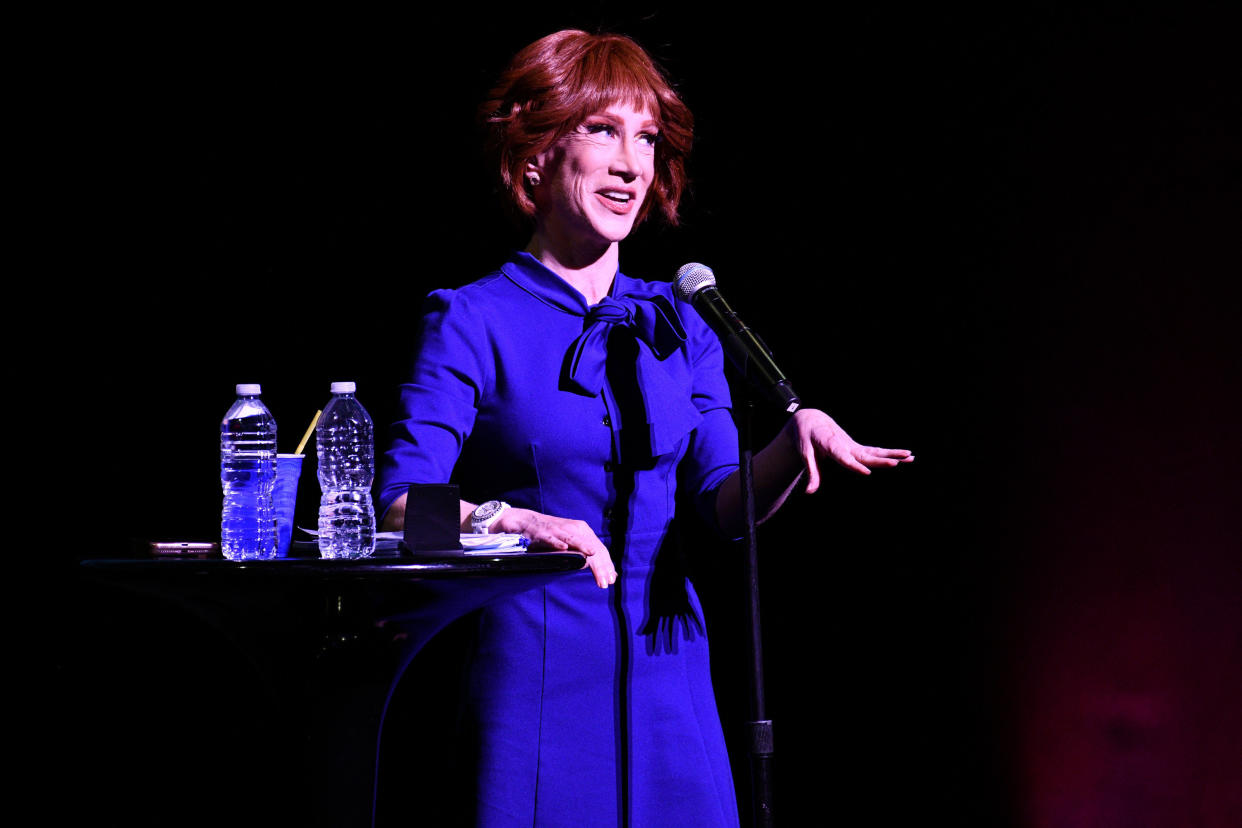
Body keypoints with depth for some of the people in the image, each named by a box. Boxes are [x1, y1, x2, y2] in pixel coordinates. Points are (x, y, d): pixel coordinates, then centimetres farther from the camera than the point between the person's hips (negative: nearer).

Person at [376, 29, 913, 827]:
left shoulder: (676, 325, 11)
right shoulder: (473, 321, -3)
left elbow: (725, 504, 4)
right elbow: (399, 503, -11)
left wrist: (797, 441, -15)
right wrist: (511, 520, -29)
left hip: (665, 668, 4)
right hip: (534, 668, -4)